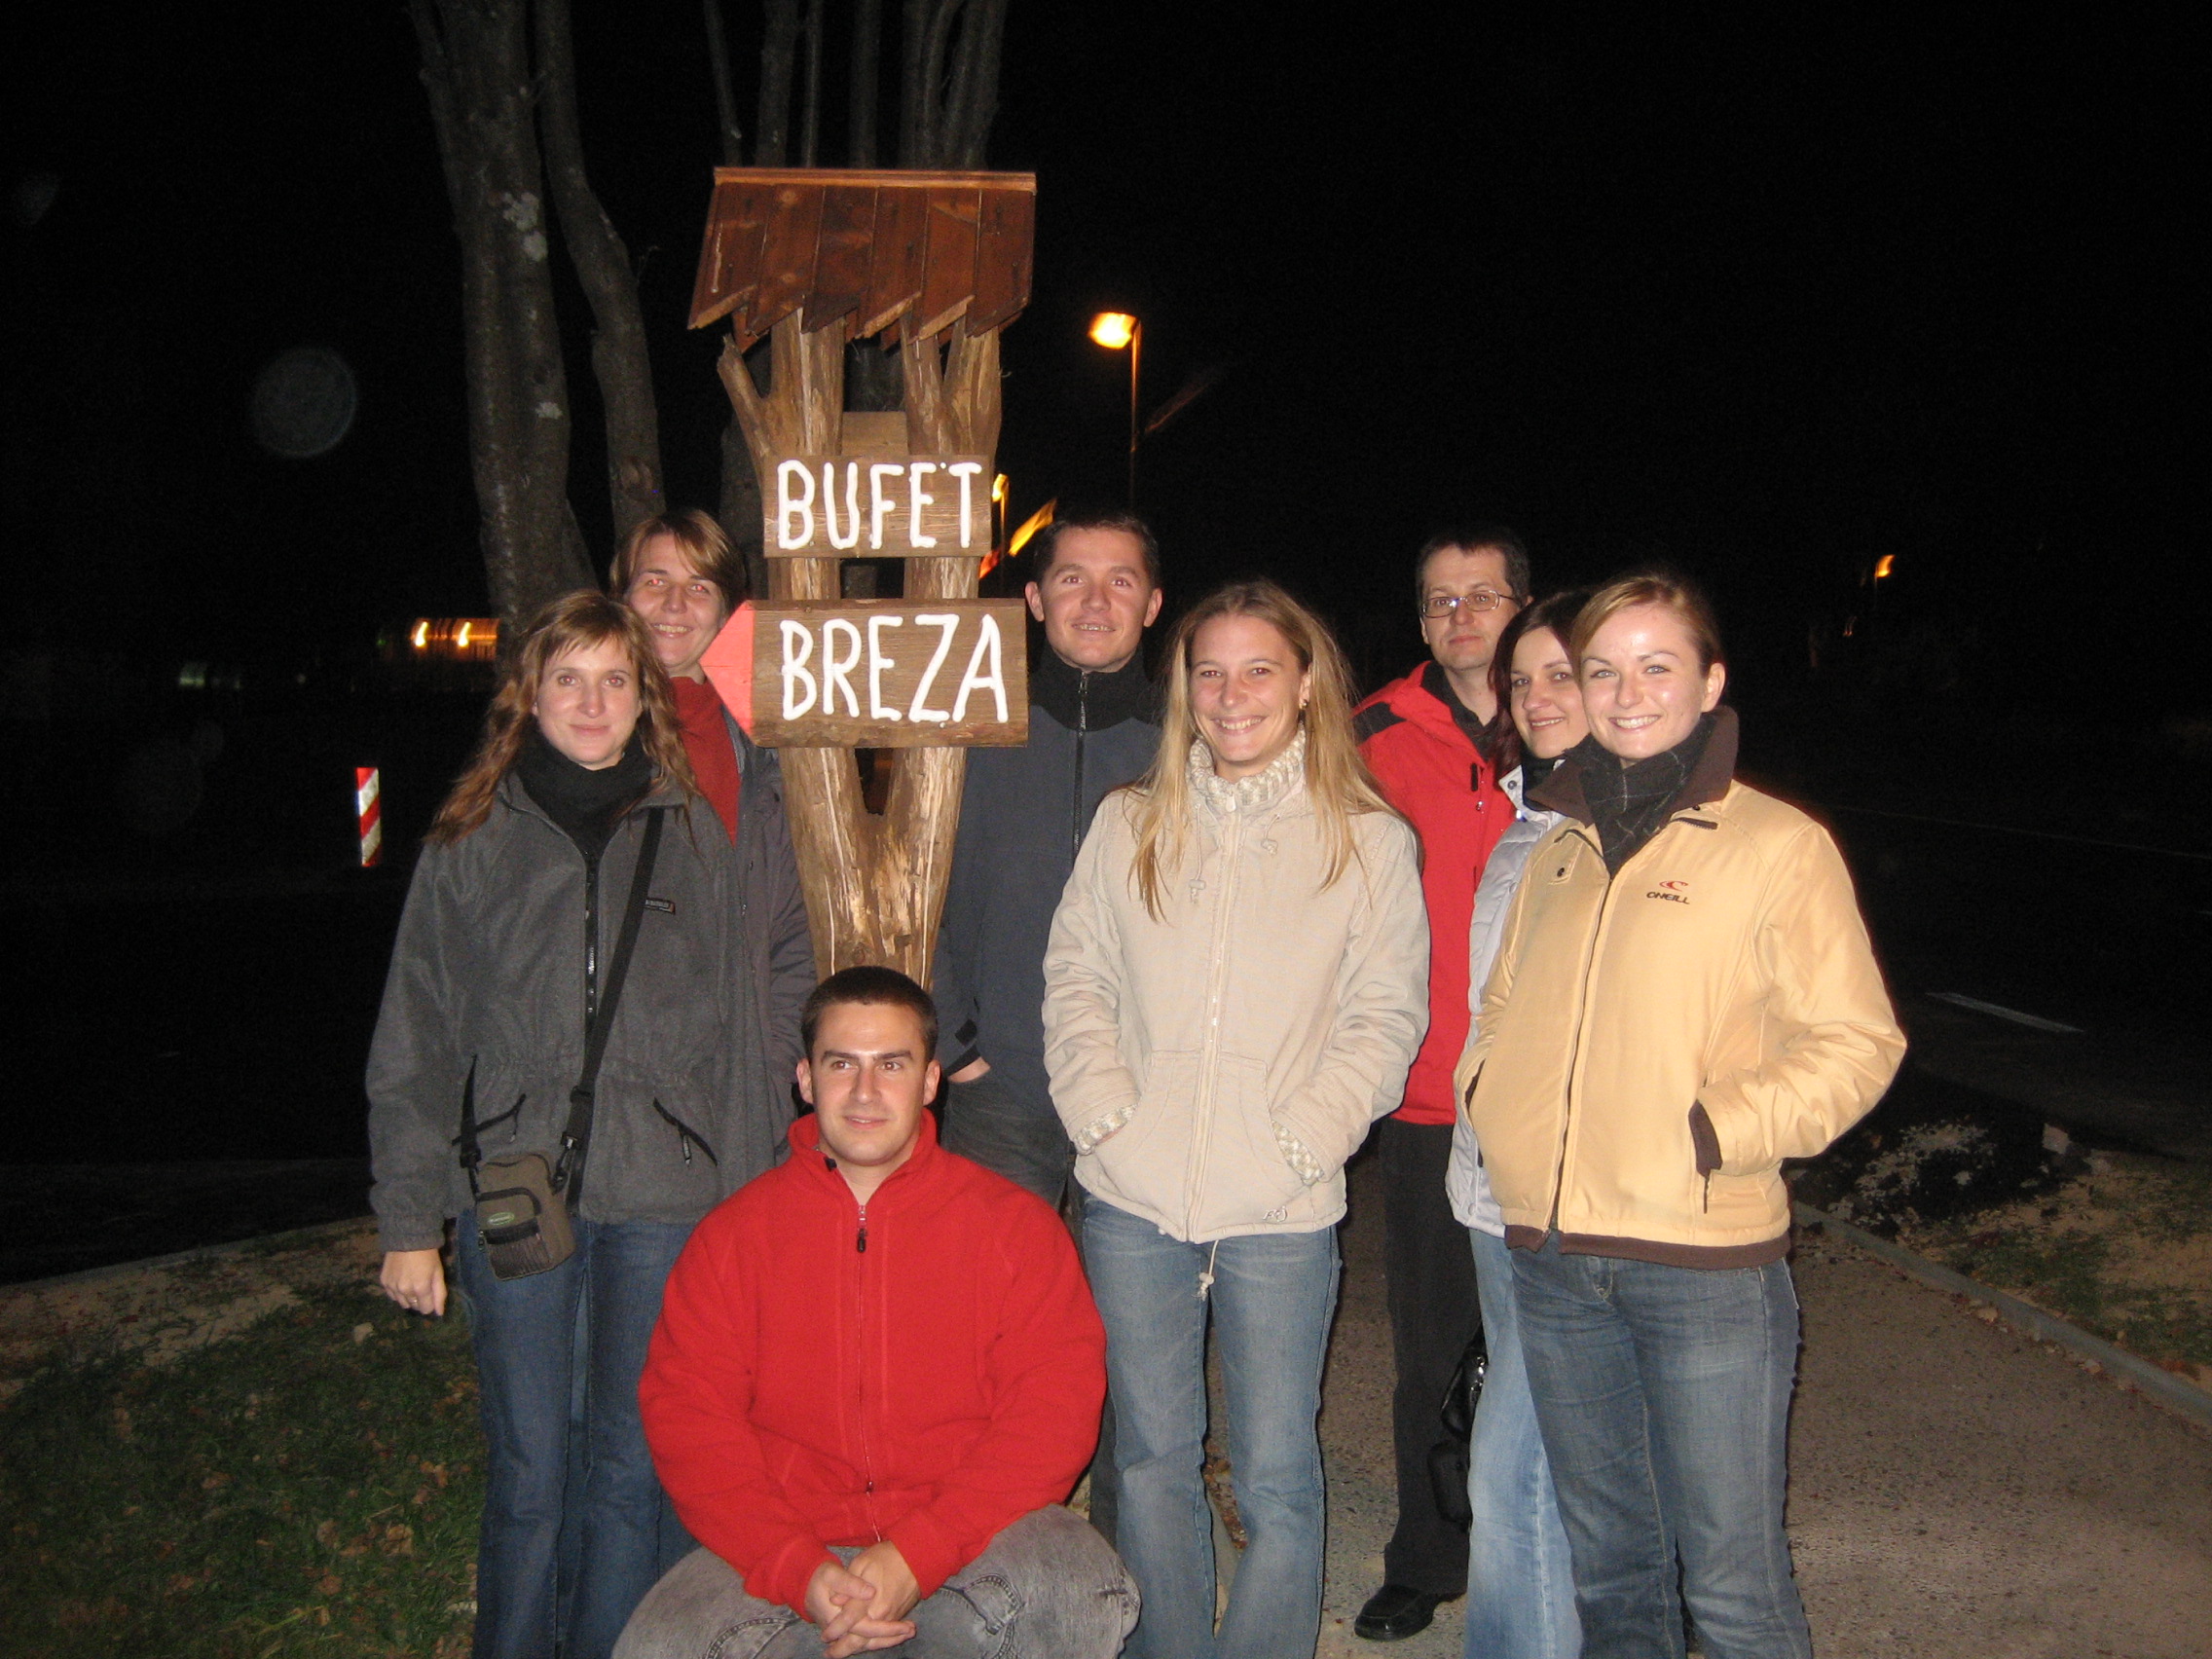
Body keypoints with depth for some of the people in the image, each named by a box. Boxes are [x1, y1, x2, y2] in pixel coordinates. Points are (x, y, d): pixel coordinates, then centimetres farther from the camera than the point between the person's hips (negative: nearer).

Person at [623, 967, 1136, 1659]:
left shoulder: (1015, 1225, 1)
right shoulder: (733, 1236, 5)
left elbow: (1056, 1409, -6)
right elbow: (687, 1415, -1)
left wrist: (915, 1556, -17)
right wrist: (800, 1571, -15)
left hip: (970, 1540, 0)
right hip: (785, 1546, 1)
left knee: (1083, 1597, -28)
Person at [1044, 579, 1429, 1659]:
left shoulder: (1370, 841, 1)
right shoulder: (1130, 823, 7)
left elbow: (1387, 1015, 0)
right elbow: (1075, 975, 8)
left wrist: (1302, 1137, -12)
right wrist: (1103, 1112, -5)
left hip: (1282, 1213, -2)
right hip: (1132, 1203, 3)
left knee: (1276, 1476, 5)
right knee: (1151, 1458, 14)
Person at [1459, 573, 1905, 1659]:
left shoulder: (1777, 844, -4)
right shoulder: (1558, 848, 12)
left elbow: (1853, 1042, -6)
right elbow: (1504, 1008, 22)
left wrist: (1719, 1132, -17)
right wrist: (1489, 1099, 4)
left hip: (1706, 1262, -5)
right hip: (1550, 1259, 5)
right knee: (1605, 1565, 18)